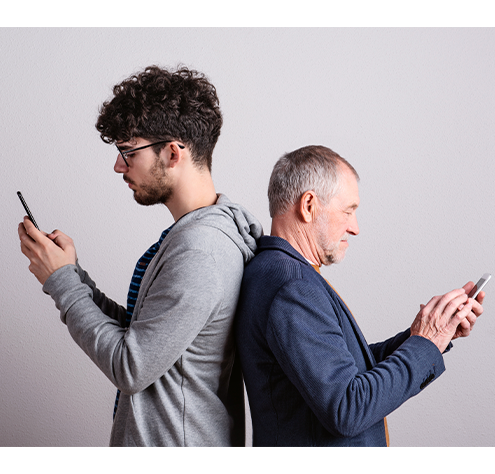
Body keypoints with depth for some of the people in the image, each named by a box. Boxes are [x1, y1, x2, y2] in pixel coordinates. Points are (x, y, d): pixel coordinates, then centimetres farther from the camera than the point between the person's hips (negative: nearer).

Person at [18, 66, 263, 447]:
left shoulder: (198, 254, -27)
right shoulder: (219, 226, 4)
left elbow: (130, 368, -22)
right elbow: (143, 334, 6)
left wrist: (61, 280, -14)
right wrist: (73, 273, -1)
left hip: (177, 438, -9)